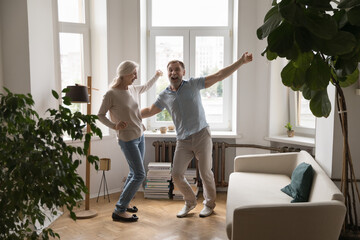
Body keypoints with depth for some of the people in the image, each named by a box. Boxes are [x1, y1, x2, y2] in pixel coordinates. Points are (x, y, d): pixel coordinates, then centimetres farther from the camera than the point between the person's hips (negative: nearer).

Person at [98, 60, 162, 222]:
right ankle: (119, 211, -1)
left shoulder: (134, 89, 6)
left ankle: (124, 203, 33)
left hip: (140, 136, 8)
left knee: (134, 173, 15)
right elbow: (100, 115, -8)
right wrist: (114, 126, -21)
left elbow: (146, 87, 29)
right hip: (127, 139, -8)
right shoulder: (111, 94, -15)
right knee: (139, 175, -10)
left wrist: (157, 76, 23)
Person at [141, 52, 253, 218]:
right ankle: (190, 202, 26)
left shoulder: (193, 84, 0)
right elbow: (150, 111, 21)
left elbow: (219, 76, -4)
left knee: (205, 173, -1)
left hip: (201, 135, -3)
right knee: (176, 174, -1)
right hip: (183, 141, 3)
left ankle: (209, 203, 25)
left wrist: (241, 61, -11)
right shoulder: (164, 96, 8)